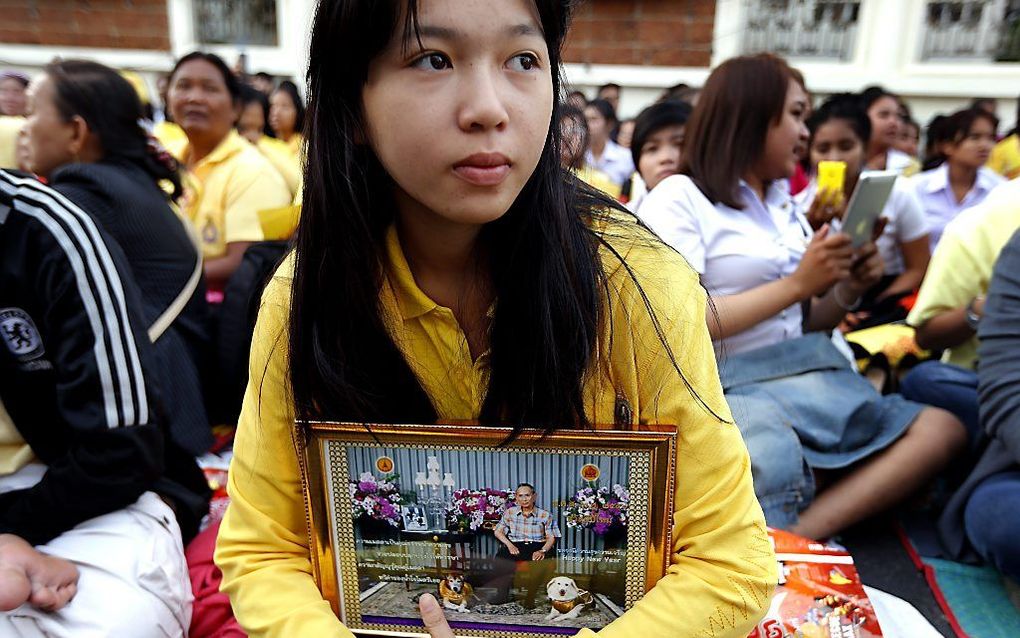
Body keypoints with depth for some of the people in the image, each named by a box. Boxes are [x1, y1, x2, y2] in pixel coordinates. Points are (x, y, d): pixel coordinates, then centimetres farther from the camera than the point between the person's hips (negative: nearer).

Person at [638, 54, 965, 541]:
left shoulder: (785, 204, 20)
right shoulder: (678, 199, -3)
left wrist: (848, 291, 1)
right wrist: (797, 284, -11)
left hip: (810, 373, 9)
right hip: (729, 386, -8)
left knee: (941, 429, -11)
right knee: (774, 462, -39)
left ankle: (795, 537, -25)